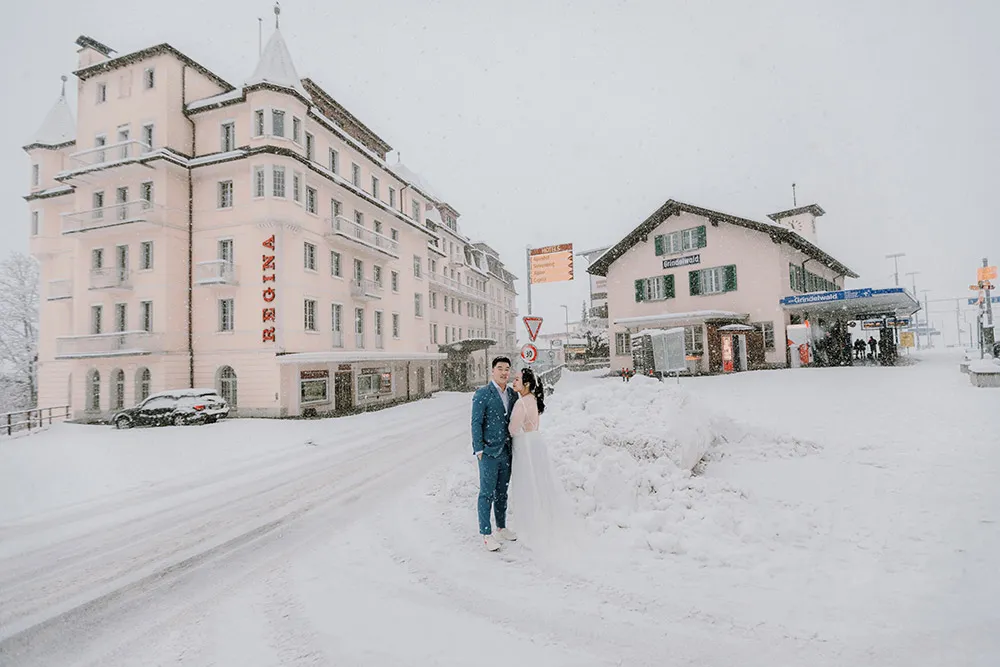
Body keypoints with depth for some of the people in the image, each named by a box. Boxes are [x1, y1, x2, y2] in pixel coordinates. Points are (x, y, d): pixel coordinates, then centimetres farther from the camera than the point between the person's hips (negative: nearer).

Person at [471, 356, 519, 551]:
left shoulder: (513, 394, 7)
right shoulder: (482, 394, -10)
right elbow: (476, 423, -10)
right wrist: (479, 450, -12)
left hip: (506, 451, 6)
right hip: (489, 452, -6)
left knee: (502, 492, 17)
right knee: (487, 493, 1)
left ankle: (501, 527, 31)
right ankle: (486, 534, 12)